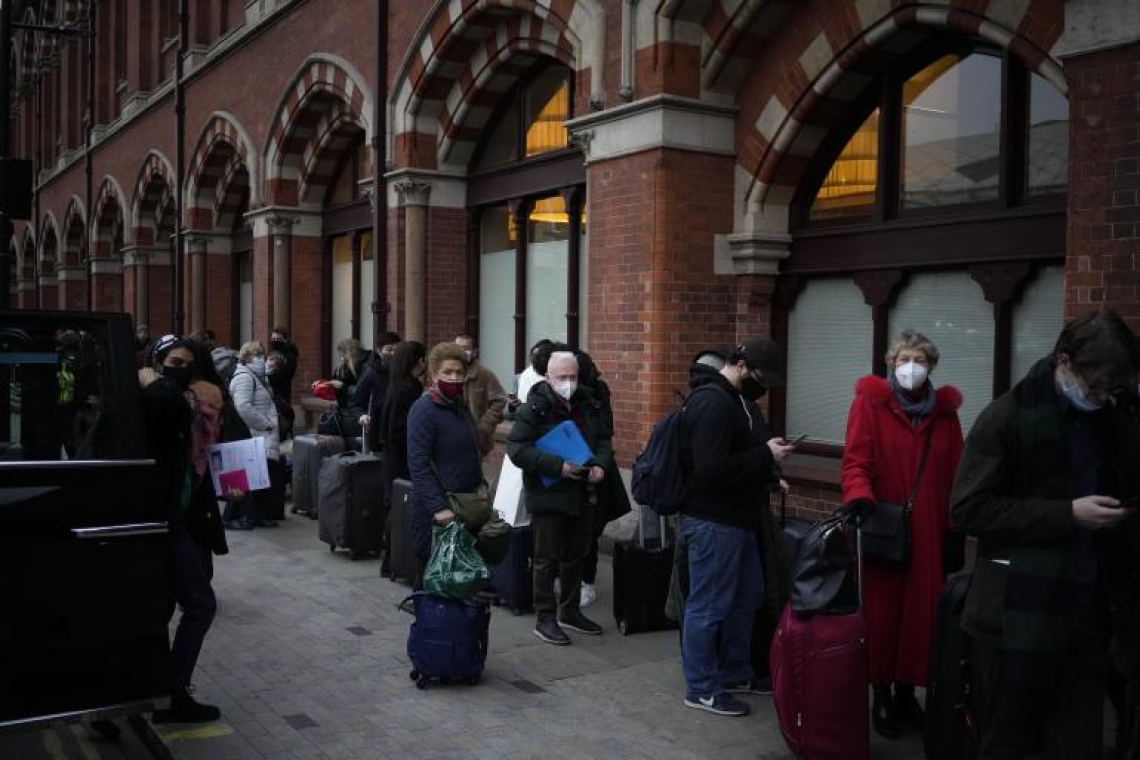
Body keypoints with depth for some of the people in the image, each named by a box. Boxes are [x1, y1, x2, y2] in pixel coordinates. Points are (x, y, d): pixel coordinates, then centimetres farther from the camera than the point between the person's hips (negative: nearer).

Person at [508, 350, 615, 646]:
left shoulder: (589, 404, 5)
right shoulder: (535, 407, -13)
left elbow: (604, 439, 14)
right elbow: (516, 448, -19)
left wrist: (601, 464, -7)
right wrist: (557, 466, -25)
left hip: (583, 493, 6)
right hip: (548, 494, -6)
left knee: (576, 555, 17)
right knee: (547, 559, 3)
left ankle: (570, 611, 32)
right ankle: (545, 618, 14)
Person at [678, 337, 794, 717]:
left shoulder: (737, 398, 12)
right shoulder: (712, 402, -20)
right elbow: (712, 468, -29)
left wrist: (769, 454, 6)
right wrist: (766, 455, -20)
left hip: (737, 518, 11)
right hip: (713, 522, -11)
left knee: (747, 597, 19)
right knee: (709, 606, 0)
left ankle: (735, 673, 34)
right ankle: (702, 688, 13)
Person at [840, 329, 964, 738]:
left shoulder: (944, 410, 9)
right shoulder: (870, 402, -2)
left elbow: (955, 472, 9)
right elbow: (856, 460, -9)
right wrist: (859, 496, -27)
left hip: (927, 530, 3)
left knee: (921, 611, 7)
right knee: (881, 612, 3)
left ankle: (906, 693, 23)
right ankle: (881, 697, 17)